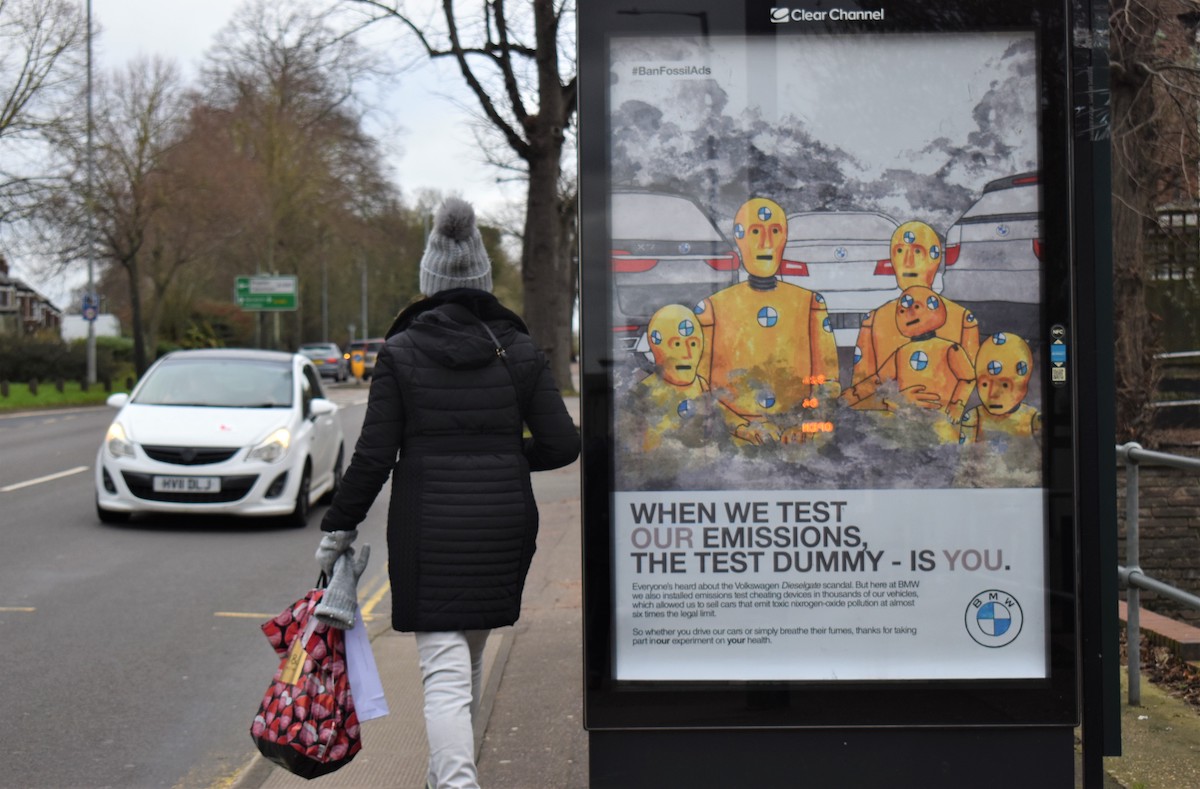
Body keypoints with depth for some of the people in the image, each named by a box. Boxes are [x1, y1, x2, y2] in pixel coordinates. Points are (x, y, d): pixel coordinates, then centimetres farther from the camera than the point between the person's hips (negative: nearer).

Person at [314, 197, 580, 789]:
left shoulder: (400, 353, -5)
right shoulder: (518, 350, 1)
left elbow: (374, 456, -7)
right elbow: (563, 444, -1)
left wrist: (339, 526, 5)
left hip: (428, 529, -3)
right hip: (503, 524, 3)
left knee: (444, 669, -4)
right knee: (471, 655, 22)